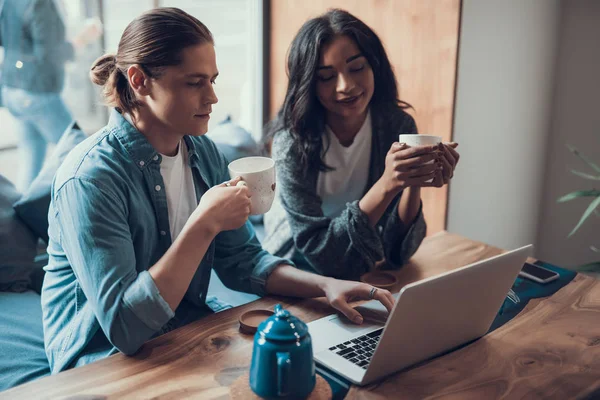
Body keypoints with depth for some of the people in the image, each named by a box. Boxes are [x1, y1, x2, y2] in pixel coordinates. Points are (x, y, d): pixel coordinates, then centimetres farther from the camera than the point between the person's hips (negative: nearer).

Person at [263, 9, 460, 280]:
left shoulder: (398, 126, -12)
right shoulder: (292, 142, -21)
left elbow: (395, 251, -11)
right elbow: (318, 251, -23)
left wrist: (413, 186, -30)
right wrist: (386, 185, -34)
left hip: (360, 267, 3)